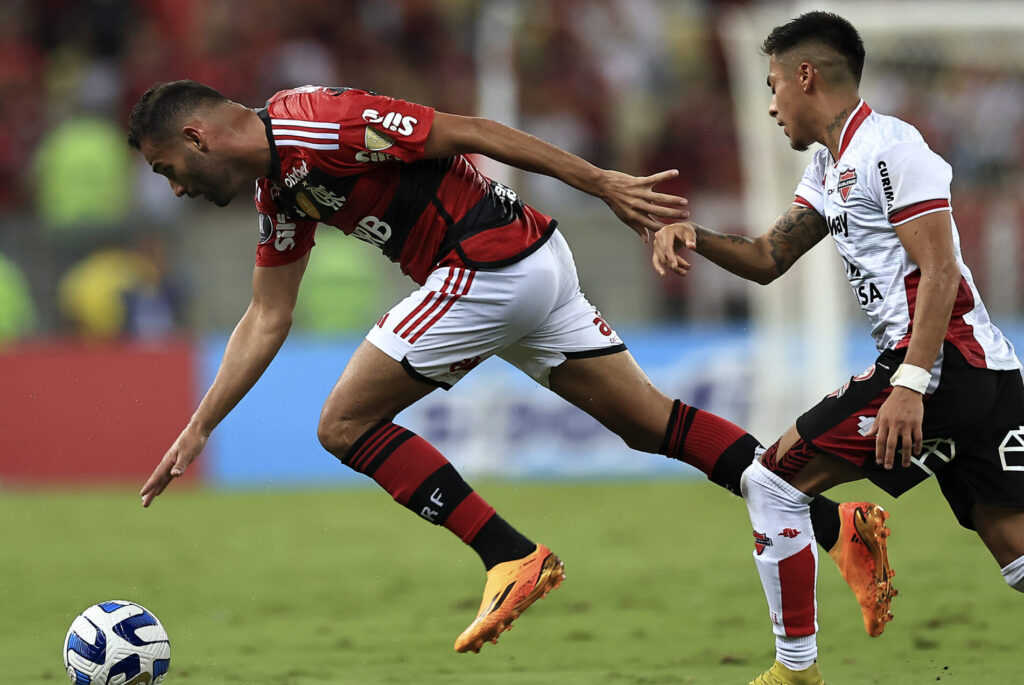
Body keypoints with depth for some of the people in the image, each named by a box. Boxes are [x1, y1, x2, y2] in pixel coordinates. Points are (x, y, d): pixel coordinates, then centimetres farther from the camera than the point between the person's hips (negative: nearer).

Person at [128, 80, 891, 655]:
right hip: (534, 264, 10)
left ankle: (512, 558, -5)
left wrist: (605, 185, -13)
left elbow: (465, 132, -15)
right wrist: (197, 429, 20)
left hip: (493, 268, -10)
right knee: (650, 421, 12)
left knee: (346, 424, -3)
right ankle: (835, 522, 9)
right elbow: (267, 320, 23)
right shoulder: (278, 190, 15)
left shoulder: (315, 126, -15)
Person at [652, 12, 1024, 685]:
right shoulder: (831, 168, 22)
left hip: (939, 359, -10)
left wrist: (910, 385, -24)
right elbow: (767, 260, 26)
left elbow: (940, 270, -17)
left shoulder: (889, 147, -9)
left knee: (773, 483, -2)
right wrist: (691, 235, 8)